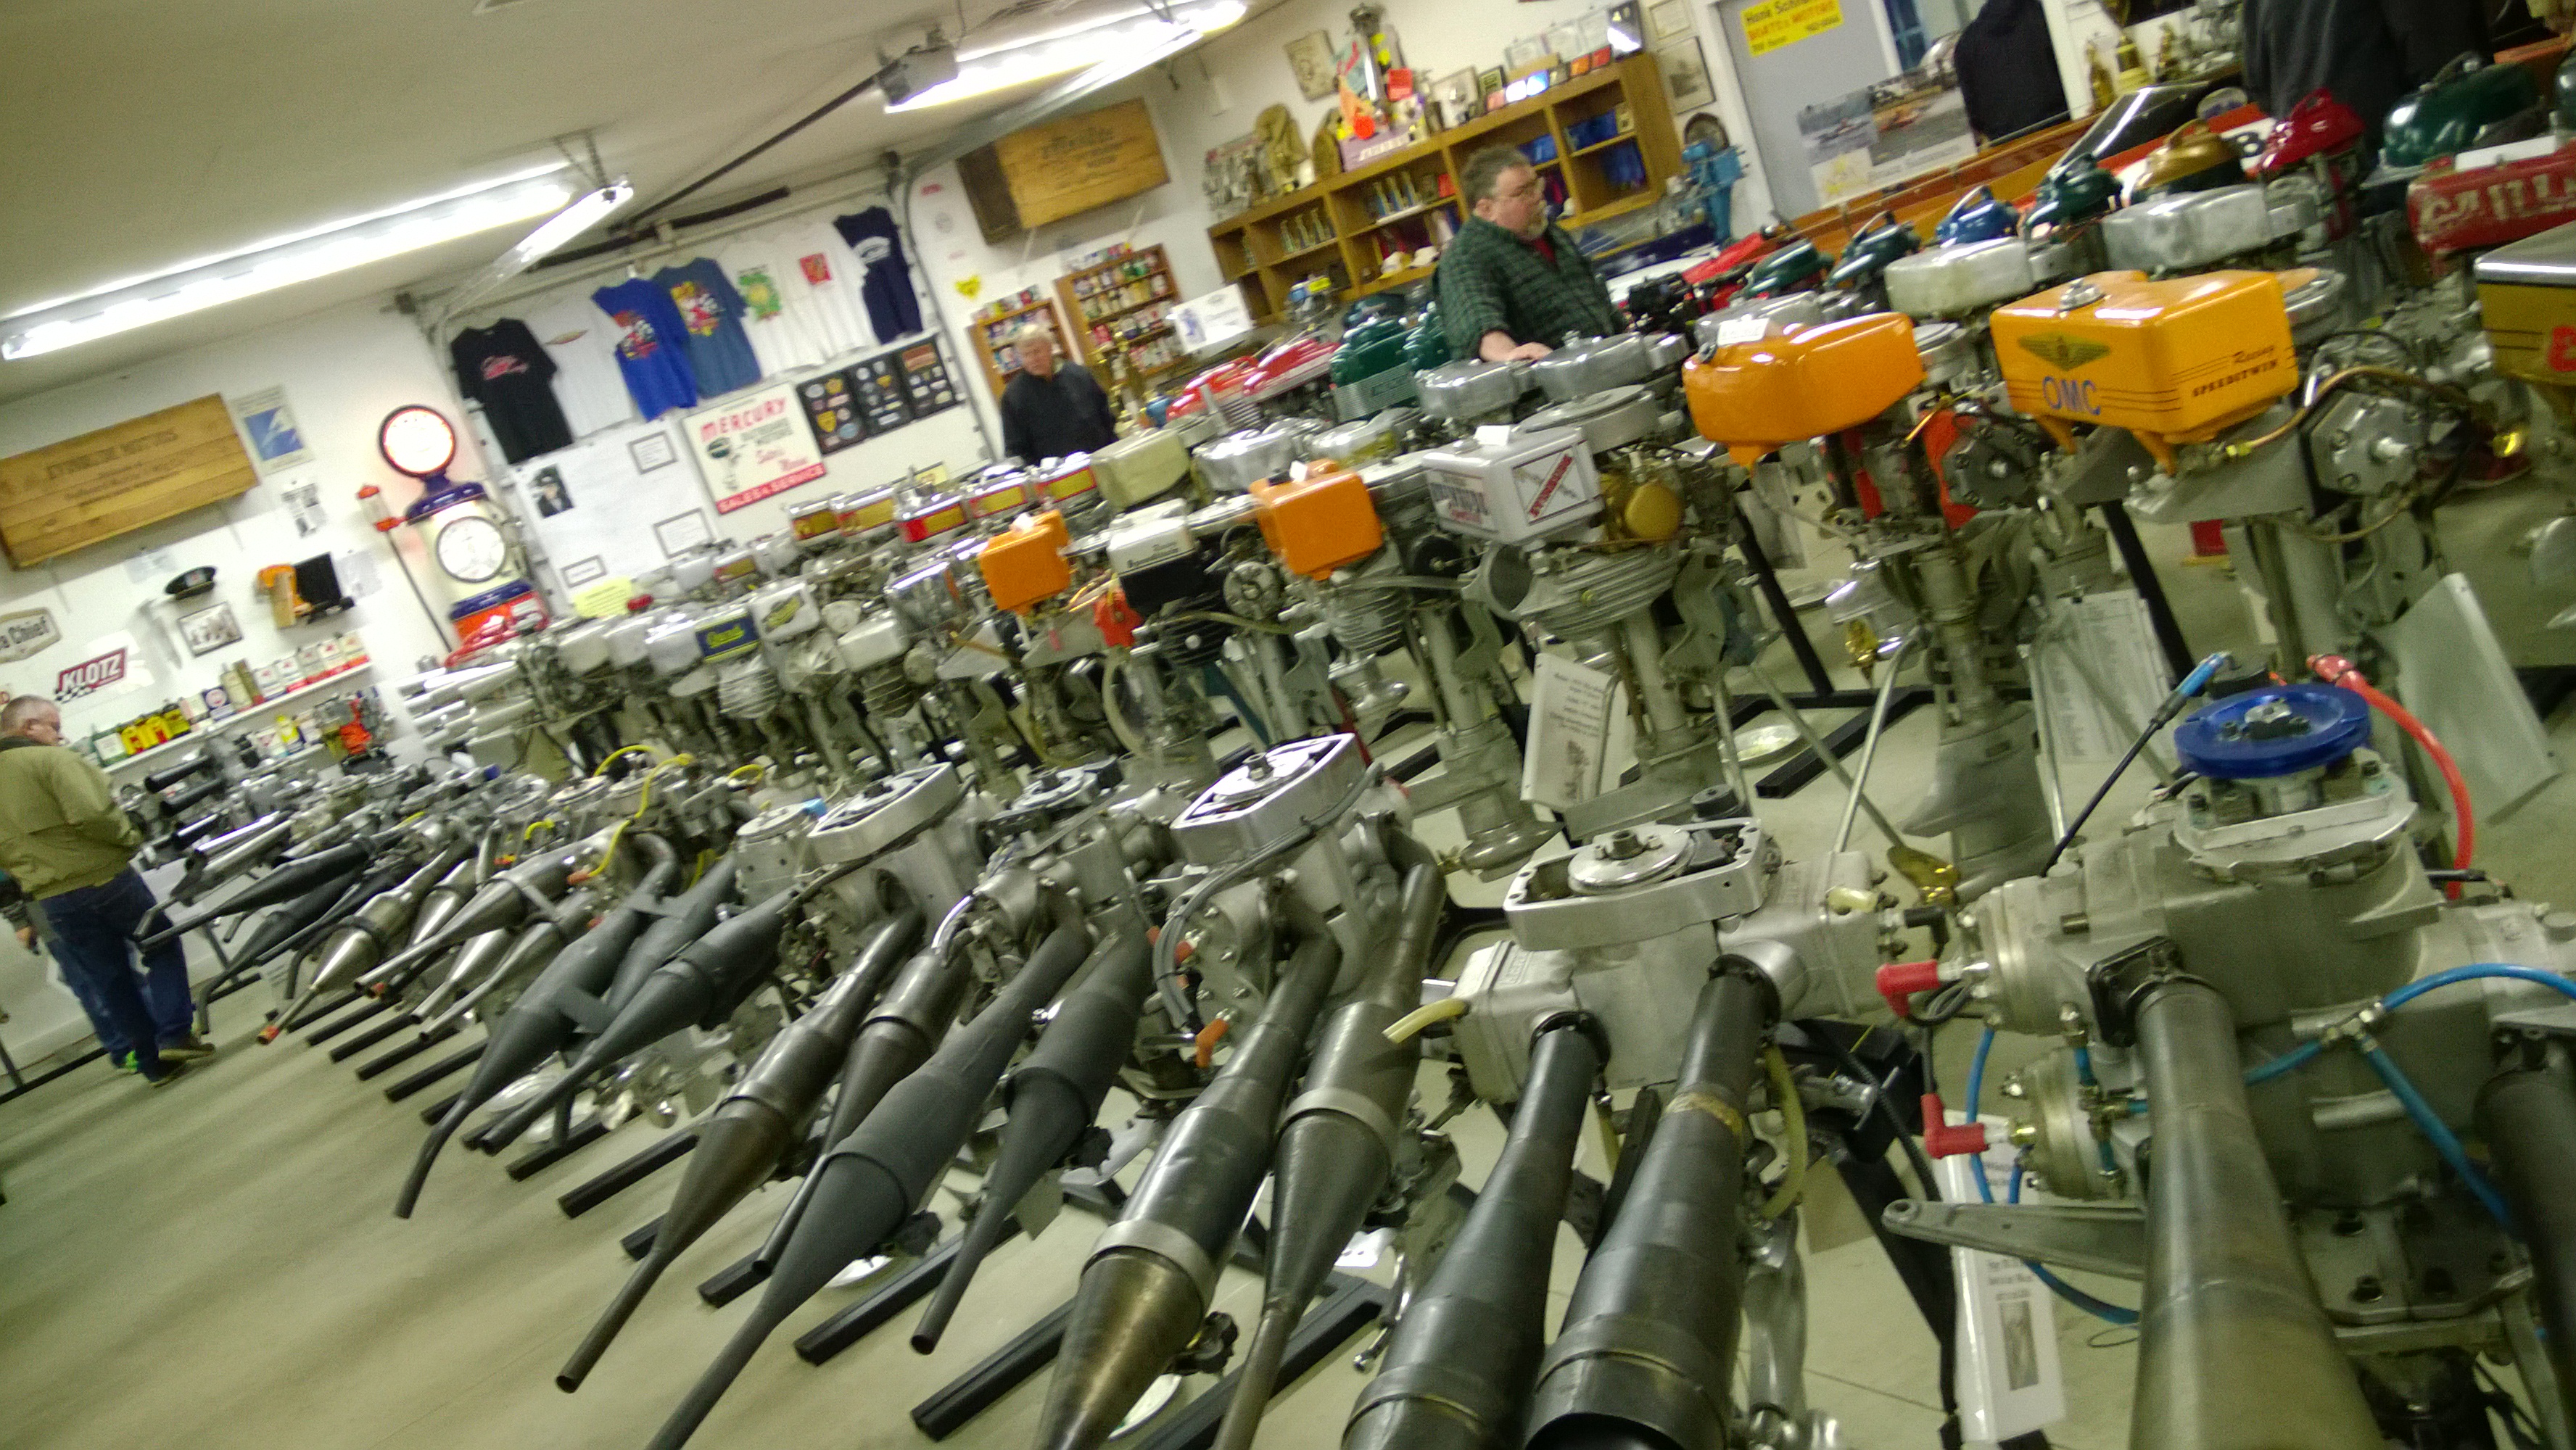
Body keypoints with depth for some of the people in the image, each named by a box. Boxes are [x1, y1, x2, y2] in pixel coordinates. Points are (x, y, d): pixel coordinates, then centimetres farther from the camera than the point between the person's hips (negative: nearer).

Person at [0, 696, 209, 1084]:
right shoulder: (54, 760, -12)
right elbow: (90, 813, -25)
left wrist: (32, 869, 19)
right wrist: (130, 837, -11)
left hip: (53, 900, 6)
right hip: (104, 877, -6)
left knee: (110, 980, 12)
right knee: (163, 949, 13)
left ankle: (153, 1063, 15)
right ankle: (175, 1036, 1)